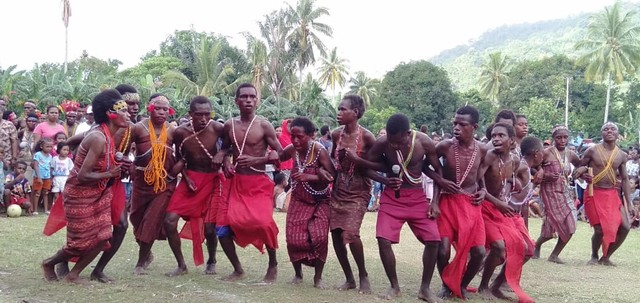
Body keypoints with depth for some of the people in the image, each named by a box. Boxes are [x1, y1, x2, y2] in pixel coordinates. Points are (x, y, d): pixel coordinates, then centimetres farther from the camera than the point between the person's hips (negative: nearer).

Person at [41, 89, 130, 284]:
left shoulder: (107, 134, -1)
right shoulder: (99, 138, -28)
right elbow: (83, 175, -28)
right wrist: (110, 174, -19)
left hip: (98, 193, 8)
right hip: (80, 195, -8)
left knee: (101, 237, 2)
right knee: (83, 241, 2)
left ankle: (73, 274, 17)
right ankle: (49, 264, 28)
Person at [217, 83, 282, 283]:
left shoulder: (264, 126, -7)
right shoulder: (229, 125, 4)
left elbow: (280, 154, -7)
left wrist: (256, 160, -19)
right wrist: (226, 162, -1)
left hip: (258, 183, -4)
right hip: (236, 182, 5)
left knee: (264, 223, -22)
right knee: (222, 227, -1)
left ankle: (273, 266, 4)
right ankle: (238, 269, 19)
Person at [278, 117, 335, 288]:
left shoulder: (319, 150, -22)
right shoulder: (292, 150, -9)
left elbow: (332, 177, -25)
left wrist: (308, 177, -34)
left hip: (319, 201, -4)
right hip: (298, 201, 4)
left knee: (319, 237, -16)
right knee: (293, 238, -3)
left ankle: (318, 277, 6)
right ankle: (298, 274, 22)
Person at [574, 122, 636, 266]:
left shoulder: (622, 155, 4)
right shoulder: (592, 151, -7)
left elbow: (625, 179, 9)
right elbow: (578, 169, 1)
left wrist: (629, 204, 6)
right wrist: (584, 176, -24)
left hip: (612, 194, 4)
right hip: (594, 194, -4)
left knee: (624, 227, -5)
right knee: (600, 229, -10)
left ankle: (606, 257, 15)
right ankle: (594, 256, 20)